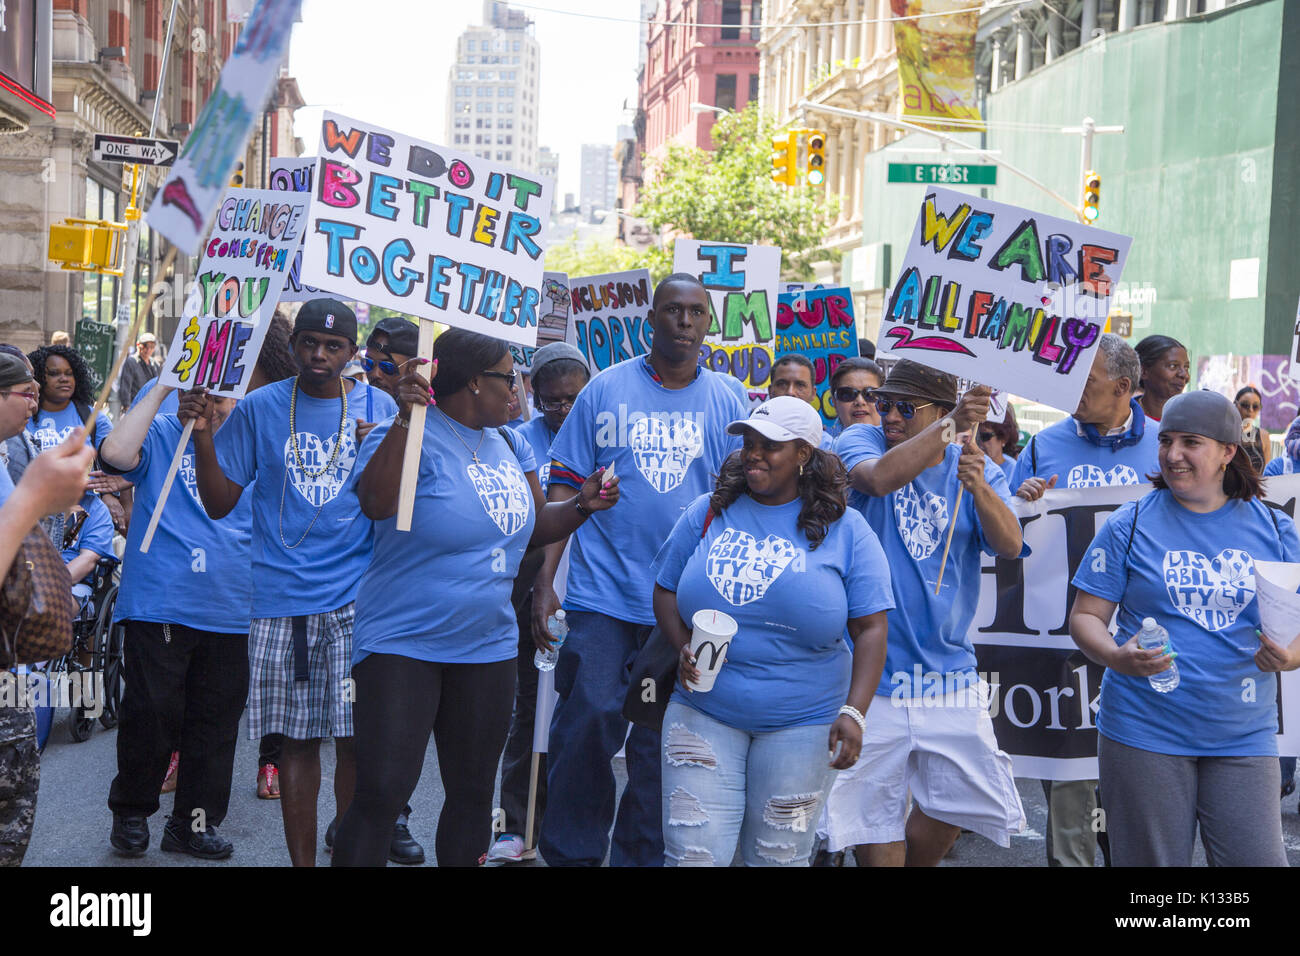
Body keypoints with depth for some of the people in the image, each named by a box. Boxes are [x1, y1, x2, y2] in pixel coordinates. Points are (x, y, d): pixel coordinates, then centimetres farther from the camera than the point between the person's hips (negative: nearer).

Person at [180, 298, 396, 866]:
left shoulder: (378, 408, 7)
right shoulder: (259, 409, 7)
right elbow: (220, 503, 6)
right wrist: (203, 436, -7)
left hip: (359, 598, 0)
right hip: (283, 599, 0)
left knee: (358, 738, -2)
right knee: (298, 738, 4)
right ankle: (302, 860, 13)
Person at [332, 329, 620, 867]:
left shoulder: (508, 444, 10)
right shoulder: (413, 436, -14)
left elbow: (532, 526, 17)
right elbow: (376, 503, -32)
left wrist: (583, 505, 0)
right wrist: (406, 419, -41)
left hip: (487, 646, 7)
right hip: (402, 644, -7)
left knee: (473, 793, 13)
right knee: (380, 793, -9)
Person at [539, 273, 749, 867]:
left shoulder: (729, 399, 6)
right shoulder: (606, 390, 4)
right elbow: (563, 486, 4)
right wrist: (542, 578, -3)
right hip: (603, 591, -1)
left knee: (662, 742, 7)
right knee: (586, 723, -6)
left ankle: (640, 857, 20)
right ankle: (570, 854, 11)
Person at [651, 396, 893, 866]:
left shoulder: (844, 530, 0)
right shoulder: (708, 513, 7)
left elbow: (870, 628, -3)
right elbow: (665, 590, 12)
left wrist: (853, 713, -14)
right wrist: (684, 649, -7)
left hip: (801, 724, -1)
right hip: (704, 711, 2)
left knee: (777, 857, 6)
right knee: (690, 854, -3)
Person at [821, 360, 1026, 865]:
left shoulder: (976, 467, 5)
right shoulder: (860, 440, -2)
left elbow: (1010, 545, -11)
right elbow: (880, 478, -27)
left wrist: (979, 488, -29)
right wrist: (953, 424, -35)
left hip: (949, 668, 3)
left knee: (962, 802, 8)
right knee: (874, 813, 1)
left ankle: (915, 862, 32)